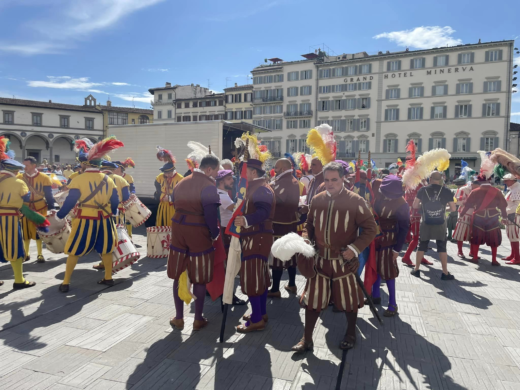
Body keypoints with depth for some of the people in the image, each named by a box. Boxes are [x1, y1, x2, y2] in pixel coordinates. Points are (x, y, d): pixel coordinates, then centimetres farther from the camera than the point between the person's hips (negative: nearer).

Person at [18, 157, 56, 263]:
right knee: (25, 232, 9)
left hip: (39, 209, -2)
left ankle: (40, 255, 13)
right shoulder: (19, 178, 0)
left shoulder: (44, 178, -6)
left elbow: (49, 195, -2)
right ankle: (26, 254, 25)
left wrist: (51, 208, -5)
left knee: (39, 231, 3)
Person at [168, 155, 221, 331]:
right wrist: (215, 233, -4)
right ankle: (198, 319, 18)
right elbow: (211, 214, -18)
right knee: (199, 278, 7)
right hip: (199, 233, -6)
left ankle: (179, 318, 22)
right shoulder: (208, 186, -13)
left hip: (178, 230, 6)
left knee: (179, 276, 12)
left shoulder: (181, 183, 11)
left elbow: (175, 205, 13)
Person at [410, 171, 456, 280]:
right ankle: (445, 273, 11)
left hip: (426, 223, 1)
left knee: (422, 246, 12)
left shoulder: (423, 190, -3)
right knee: (442, 248, 9)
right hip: (440, 224, 0)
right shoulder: (446, 191, -3)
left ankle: (416, 270, 18)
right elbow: (453, 208, 0)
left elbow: (415, 205, 0)